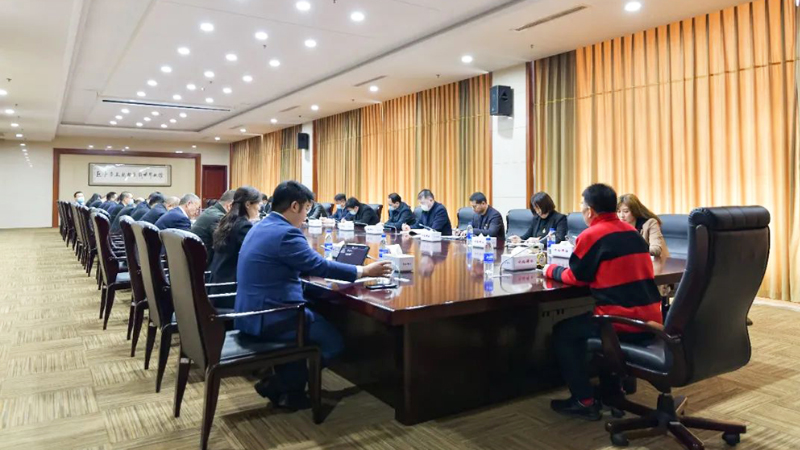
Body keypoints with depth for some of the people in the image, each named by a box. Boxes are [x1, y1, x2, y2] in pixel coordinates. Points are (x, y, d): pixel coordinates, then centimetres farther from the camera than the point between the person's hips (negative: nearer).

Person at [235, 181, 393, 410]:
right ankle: (276, 385, 10)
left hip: (250, 311, 10)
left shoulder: (260, 227, 12)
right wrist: (366, 271, -7)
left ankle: (291, 387, 23)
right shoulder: (285, 233, -19)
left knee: (318, 320, 23)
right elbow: (322, 266, -17)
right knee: (333, 341, 1)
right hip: (267, 317, -10)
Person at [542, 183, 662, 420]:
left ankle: (585, 401, 11)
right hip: (651, 319, 8)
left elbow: (576, 278, -2)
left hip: (623, 321, -8)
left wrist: (551, 269, 16)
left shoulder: (591, 235, -10)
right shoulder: (632, 232, 13)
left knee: (562, 332, 10)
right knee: (580, 323, 30)